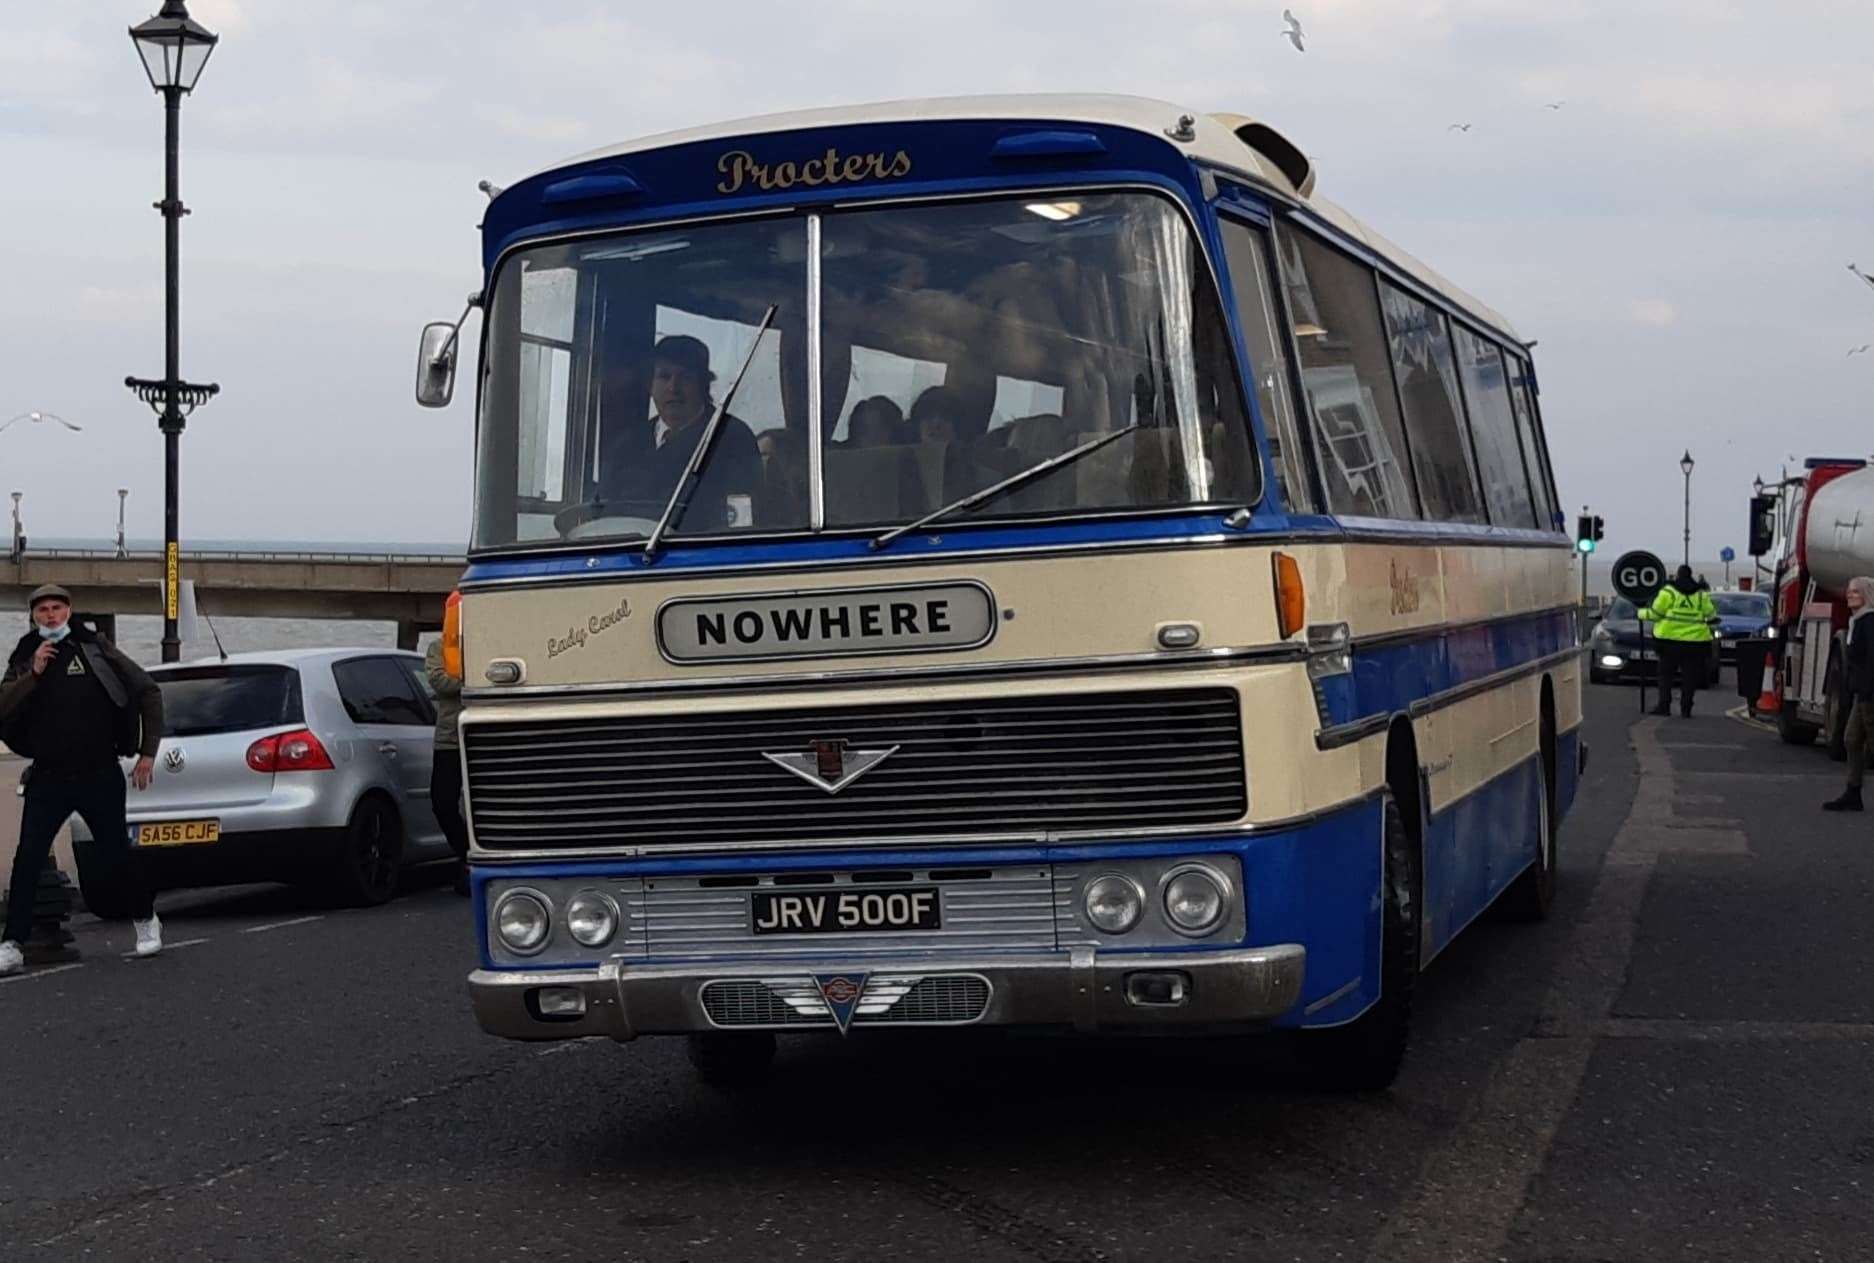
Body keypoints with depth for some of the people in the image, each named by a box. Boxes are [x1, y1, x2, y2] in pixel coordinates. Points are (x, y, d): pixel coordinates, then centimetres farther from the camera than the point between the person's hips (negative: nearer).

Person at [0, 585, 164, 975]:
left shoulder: (95, 650, -1)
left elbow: (148, 691, 3)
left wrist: (148, 752, 0)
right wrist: (33, 675, -19)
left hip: (100, 777, -1)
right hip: (48, 778, 1)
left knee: (116, 858, 6)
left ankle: (146, 920, 30)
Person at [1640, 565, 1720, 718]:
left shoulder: (1669, 591, -2)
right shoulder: (1701, 594, 6)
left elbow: (1656, 613, -4)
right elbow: (1711, 614, 8)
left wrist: (1641, 613, 14)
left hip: (1670, 639, -2)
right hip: (1694, 640, 2)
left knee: (1665, 673, 8)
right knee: (1689, 676, 6)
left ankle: (1664, 705, 0)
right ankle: (1685, 709, 2)